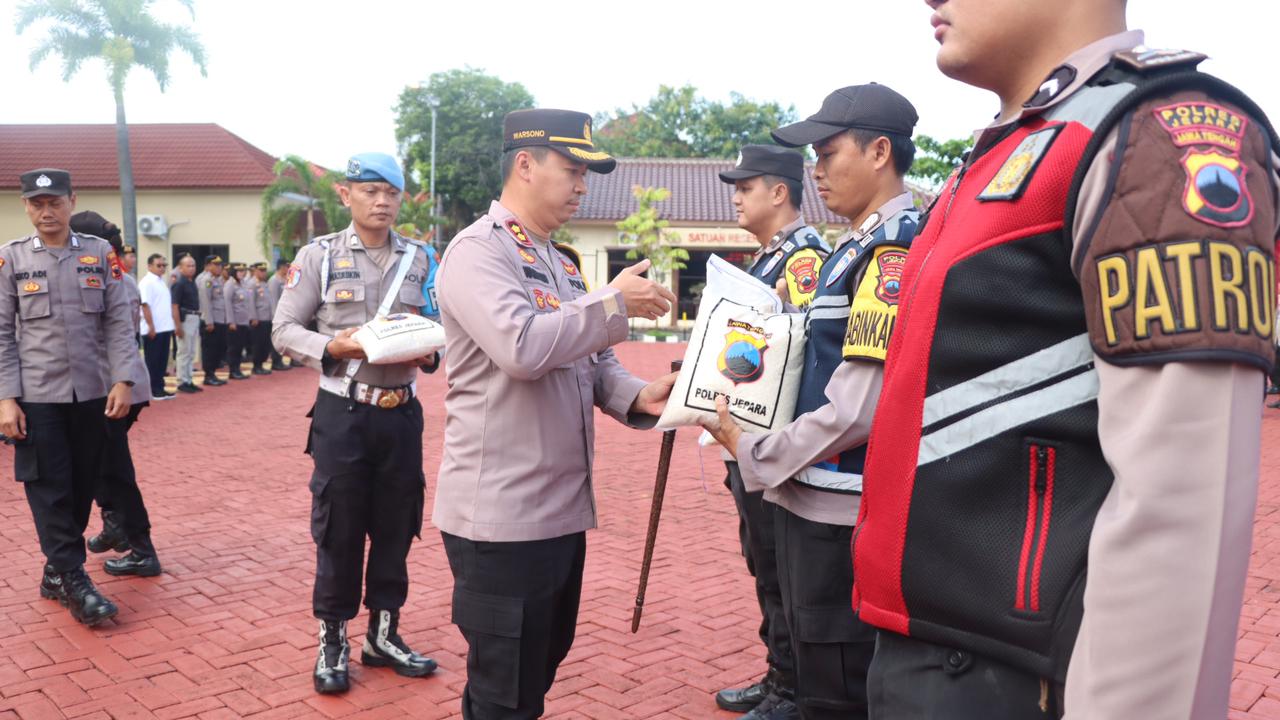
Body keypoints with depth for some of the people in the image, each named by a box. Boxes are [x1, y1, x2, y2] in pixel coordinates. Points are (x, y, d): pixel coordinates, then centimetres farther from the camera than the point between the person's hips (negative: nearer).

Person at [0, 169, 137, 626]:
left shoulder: (100, 254, 4)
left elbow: (118, 323, 3)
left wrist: (122, 381, -7)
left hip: (93, 394, 2)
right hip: (37, 397, -2)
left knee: (83, 487, 9)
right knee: (49, 490, -1)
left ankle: (56, 571, 26)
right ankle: (74, 580, 6)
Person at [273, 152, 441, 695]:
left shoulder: (420, 259, 6)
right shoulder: (318, 255, -2)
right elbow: (284, 330, -1)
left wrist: (428, 354, -13)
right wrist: (332, 346, -19)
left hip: (402, 413, 3)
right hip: (343, 413, -3)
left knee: (396, 527, 12)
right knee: (338, 530, 6)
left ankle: (383, 634, 28)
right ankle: (332, 640, 23)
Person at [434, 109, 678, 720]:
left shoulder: (555, 261, 16)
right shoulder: (478, 251, -13)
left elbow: (590, 361, 17)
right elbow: (522, 347, -29)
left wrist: (637, 396, -3)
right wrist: (614, 303, -18)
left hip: (561, 506, 9)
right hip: (502, 514, -9)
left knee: (539, 669, 22)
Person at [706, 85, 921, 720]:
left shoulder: (895, 249, -17)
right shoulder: (856, 246, 13)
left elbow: (858, 409, -24)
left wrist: (753, 458, -12)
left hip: (842, 514, -9)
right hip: (811, 498, 9)